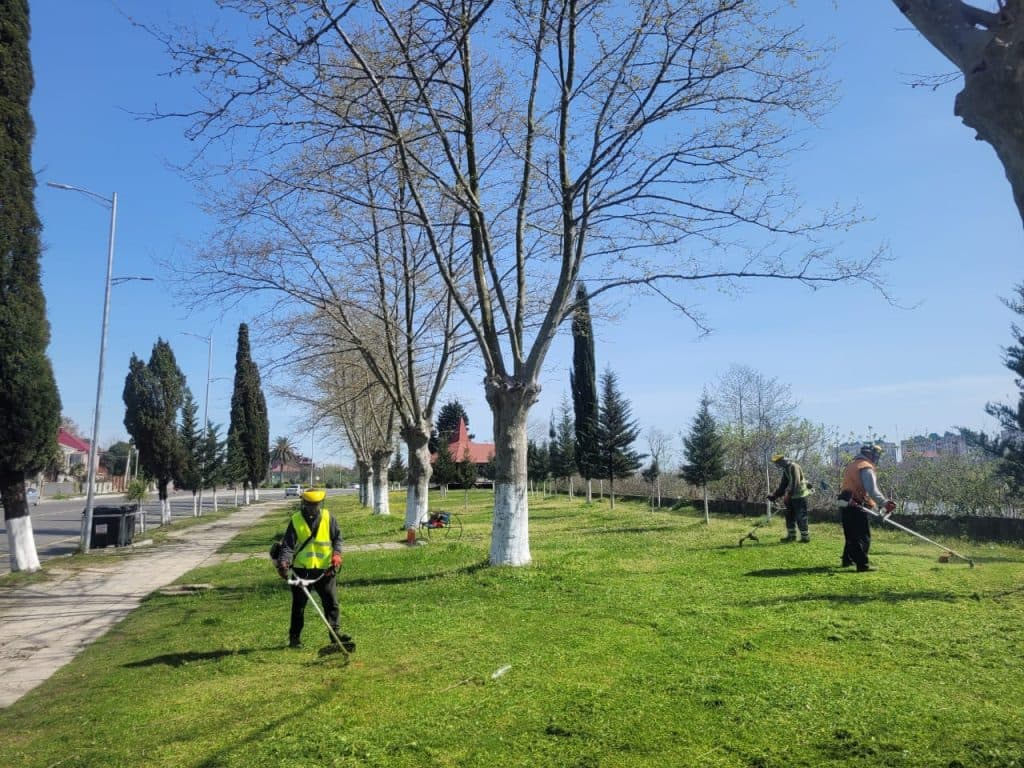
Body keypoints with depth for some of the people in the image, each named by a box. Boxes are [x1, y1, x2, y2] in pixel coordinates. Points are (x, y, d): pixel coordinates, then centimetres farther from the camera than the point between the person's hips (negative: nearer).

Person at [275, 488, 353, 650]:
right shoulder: (295, 521, -3)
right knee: (298, 605, 11)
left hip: (324, 569, 0)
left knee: (331, 602, 1)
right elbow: (288, 545, -5)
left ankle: (335, 632, 11)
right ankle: (294, 637, 24)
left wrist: (336, 554, -10)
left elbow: (338, 537, 6)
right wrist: (283, 562, -20)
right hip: (301, 569, 0)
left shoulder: (328, 517, 0)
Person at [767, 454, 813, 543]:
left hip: (800, 496, -10)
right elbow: (783, 485, 15)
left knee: (800, 517, -5)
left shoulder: (793, 467, -17)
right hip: (793, 496, 10)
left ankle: (805, 537, 3)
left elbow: (795, 483, -27)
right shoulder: (786, 469, 14)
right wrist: (775, 495, 7)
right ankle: (791, 535, 21)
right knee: (789, 515, 13)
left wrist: (788, 495, -30)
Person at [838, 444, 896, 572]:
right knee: (863, 536, -5)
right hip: (858, 506, -9)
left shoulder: (851, 466, 18)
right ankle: (862, 564, -8)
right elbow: (872, 490, -20)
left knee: (851, 535, 19)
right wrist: (884, 503, -24)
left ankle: (847, 560, 27)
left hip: (845, 505, 9)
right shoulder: (866, 468, -10)